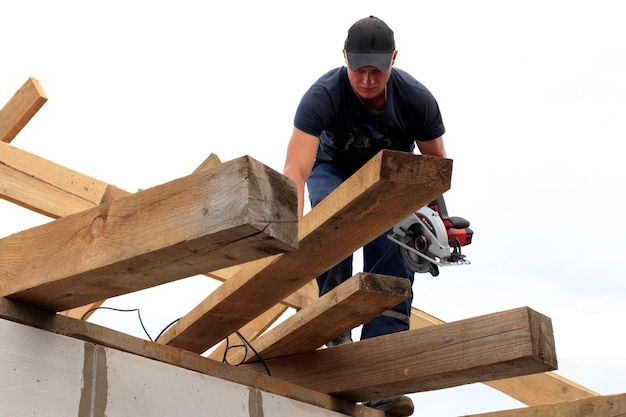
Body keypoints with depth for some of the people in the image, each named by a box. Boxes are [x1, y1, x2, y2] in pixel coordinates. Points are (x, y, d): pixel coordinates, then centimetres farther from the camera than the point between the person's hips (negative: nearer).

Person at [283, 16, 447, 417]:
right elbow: (295, 170, -44)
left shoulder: (417, 99, -25)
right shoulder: (323, 96, -33)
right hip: (334, 171, -1)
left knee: (394, 266, -18)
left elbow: (436, 165, -9)